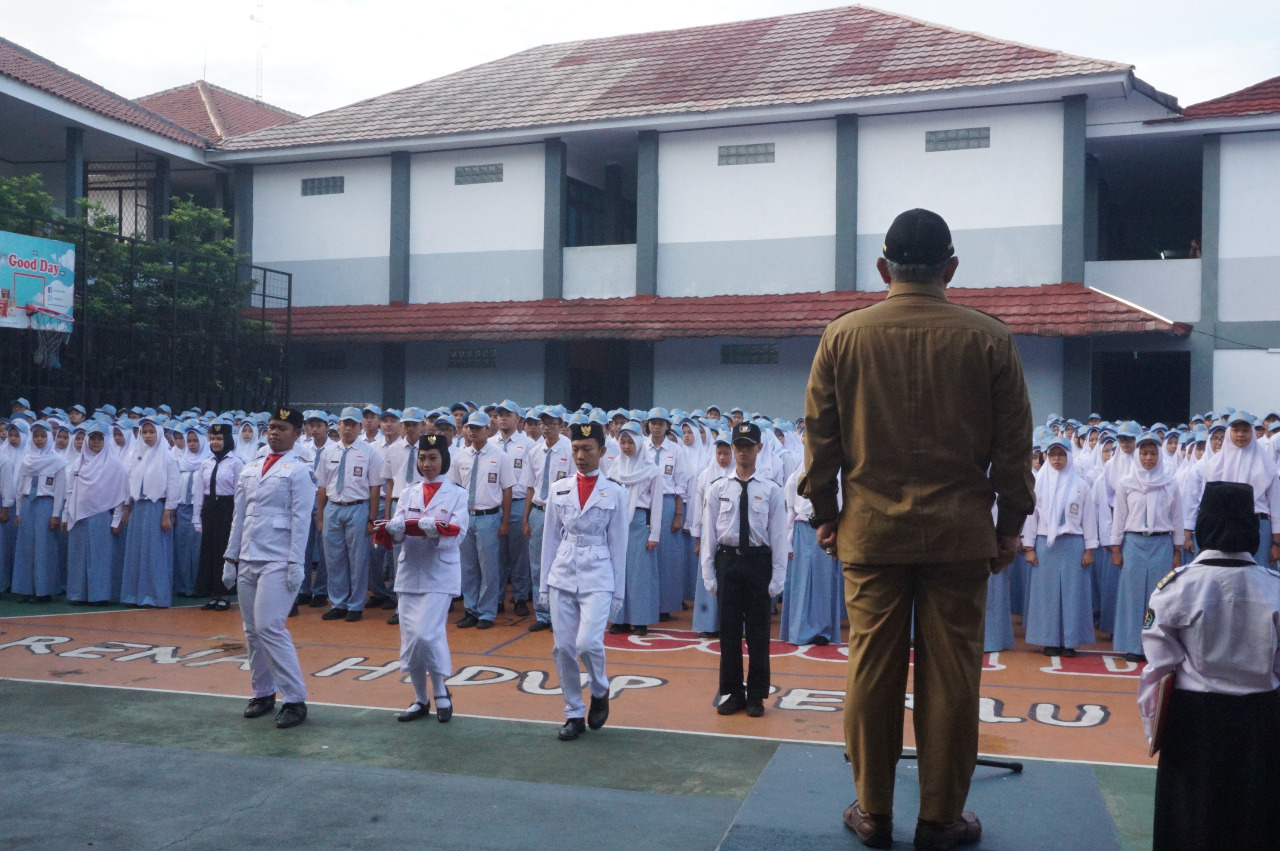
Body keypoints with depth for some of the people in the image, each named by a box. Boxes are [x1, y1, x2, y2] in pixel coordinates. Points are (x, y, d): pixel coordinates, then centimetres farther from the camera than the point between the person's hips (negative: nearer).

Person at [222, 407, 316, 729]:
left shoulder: (298, 470, -4)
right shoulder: (250, 469, 14)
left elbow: (301, 520, -9)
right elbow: (239, 516, 17)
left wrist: (295, 564, -14)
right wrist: (231, 557, 14)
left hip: (277, 562, -6)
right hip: (247, 561, 7)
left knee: (270, 627, -13)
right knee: (253, 630, 9)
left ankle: (295, 700, -5)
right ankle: (263, 693, 21)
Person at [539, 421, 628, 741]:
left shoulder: (614, 492, 1)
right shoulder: (559, 489, 7)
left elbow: (618, 544, 3)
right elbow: (550, 538, 10)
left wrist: (618, 591, 3)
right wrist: (544, 583, 9)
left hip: (597, 576, -3)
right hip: (562, 575, 3)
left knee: (588, 642, -17)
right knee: (563, 646, 2)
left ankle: (600, 692, 14)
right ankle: (574, 713, 17)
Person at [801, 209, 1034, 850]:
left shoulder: (842, 336, 0)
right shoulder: (989, 339, -1)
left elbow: (819, 435, 4)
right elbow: (1013, 444, 2)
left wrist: (824, 512, 14)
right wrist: (1010, 524, 11)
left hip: (870, 529, 1)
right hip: (959, 532, -1)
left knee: (872, 669, 8)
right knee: (950, 674, 7)